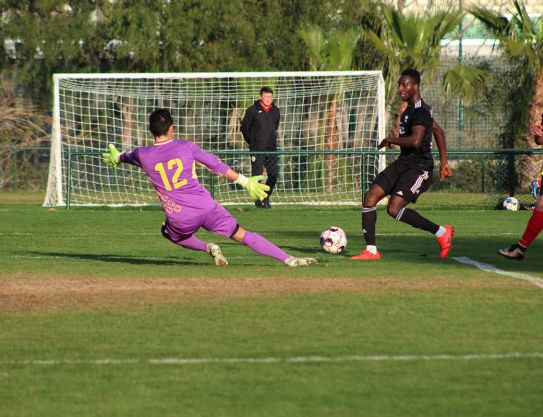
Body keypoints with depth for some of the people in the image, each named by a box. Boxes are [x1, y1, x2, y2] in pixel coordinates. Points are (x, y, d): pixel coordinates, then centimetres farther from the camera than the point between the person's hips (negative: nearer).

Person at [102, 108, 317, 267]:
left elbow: (128, 157, 26)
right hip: (207, 207, 0)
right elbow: (219, 167, 6)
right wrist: (245, 181, 18)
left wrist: (117, 157, 50)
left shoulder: (143, 155, 0)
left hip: (180, 218, 0)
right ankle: (289, 259, 0)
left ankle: (208, 248, 10)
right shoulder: (187, 147, 0)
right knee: (242, 235, 8)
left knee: (171, 233, 34)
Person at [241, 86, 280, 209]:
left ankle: (266, 197, 14)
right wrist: (251, 142, 5)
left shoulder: (275, 111, 9)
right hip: (257, 149, -4)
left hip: (271, 148, 4)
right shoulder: (252, 110, -4)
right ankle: (258, 199, 7)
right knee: (257, 175, -4)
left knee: (274, 174, -1)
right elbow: (244, 127, 4)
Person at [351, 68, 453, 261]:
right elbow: (438, 132, 27)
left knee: (394, 209, -21)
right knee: (370, 197, -3)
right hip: (403, 163, 10)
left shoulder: (420, 112, -17)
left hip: (419, 168, -10)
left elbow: (416, 140, -34)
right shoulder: (412, 108, 16)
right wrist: (443, 162, 29)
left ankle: (441, 232, -5)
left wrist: (390, 140, -18)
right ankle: (371, 250, 1)